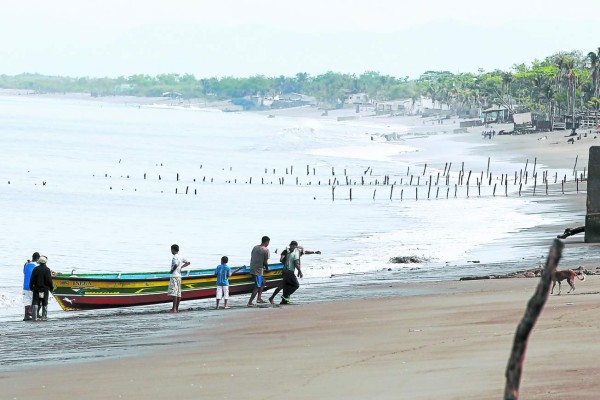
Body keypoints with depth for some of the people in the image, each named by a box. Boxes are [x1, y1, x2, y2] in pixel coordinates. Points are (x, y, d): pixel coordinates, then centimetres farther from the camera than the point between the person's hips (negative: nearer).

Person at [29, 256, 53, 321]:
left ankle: (34, 317, -4)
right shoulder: (47, 270, -7)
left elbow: (32, 279, 3)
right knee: (44, 303, 8)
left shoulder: (35, 269, 1)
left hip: (36, 288, 2)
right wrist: (51, 288, 3)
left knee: (35, 303, 3)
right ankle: (44, 317, 6)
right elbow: (49, 280, -8)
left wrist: (31, 287, 13)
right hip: (45, 289, -2)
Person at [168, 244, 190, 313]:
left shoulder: (175, 257, -13)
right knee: (178, 293, 8)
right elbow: (187, 263, 22)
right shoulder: (180, 257, 13)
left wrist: (172, 270, -12)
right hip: (179, 276, 9)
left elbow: (176, 265, -28)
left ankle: (174, 309, -16)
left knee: (173, 293, -11)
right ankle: (177, 308, 10)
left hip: (174, 276, -9)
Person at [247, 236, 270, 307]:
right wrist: (267, 268, 8)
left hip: (252, 269, 8)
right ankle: (250, 302, -8)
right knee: (257, 287, -3)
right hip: (258, 271, -8)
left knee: (262, 282, 24)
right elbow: (265, 262, -11)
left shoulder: (255, 247, 10)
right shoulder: (266, 250, -11)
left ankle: (259, 298, 21)